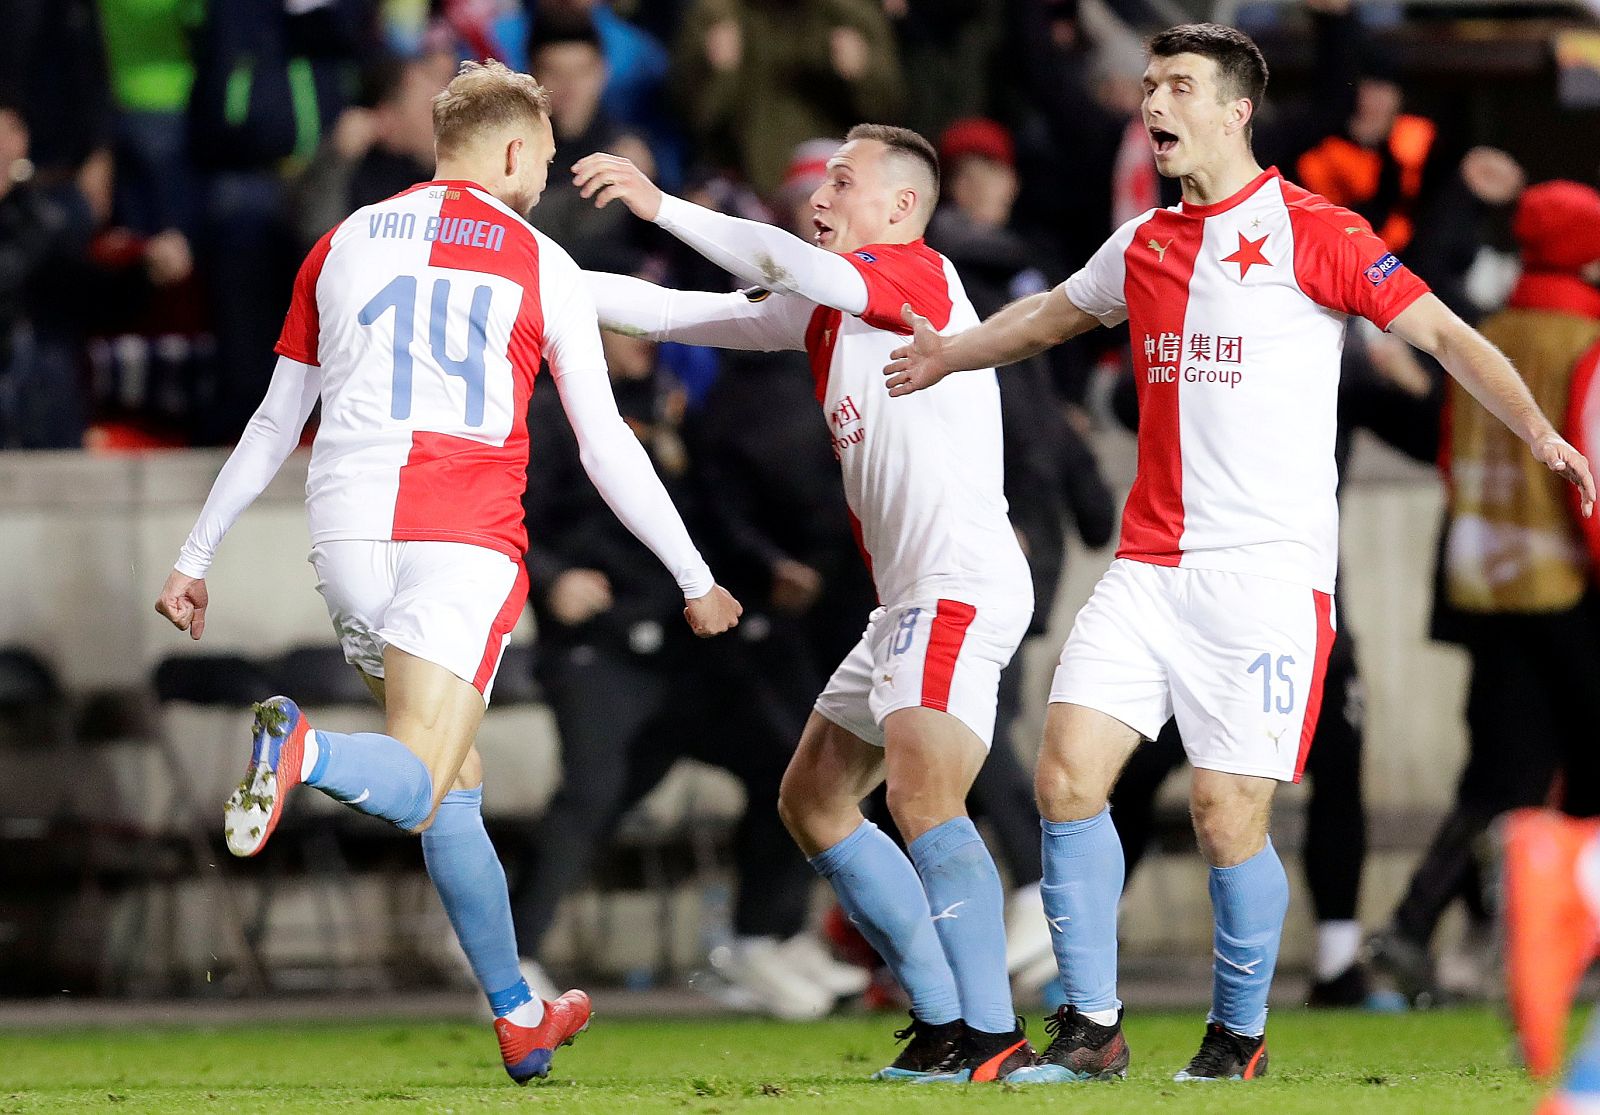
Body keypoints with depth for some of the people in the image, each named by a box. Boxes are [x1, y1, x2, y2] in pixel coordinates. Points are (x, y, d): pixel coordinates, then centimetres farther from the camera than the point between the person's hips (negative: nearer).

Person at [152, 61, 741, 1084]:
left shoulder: (346, 243, 15)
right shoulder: (539, 262, 5)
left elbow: (275, 422, 17)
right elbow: (606, 445, 5)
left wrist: (197, 558, 24)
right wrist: (694, 578, 14)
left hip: (349, 537, 5)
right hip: (464, 539, -5)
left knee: (456, 785, 17)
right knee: (416, 794, -11)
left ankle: (520, 1019, 21)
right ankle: (303, 753, -45)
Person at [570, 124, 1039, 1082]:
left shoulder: (920, 274, -8)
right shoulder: (825, 307, 18)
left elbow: (793, 266, -26)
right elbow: (682, 315, 20)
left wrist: (660, 204, -25)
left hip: (964, 587, -11)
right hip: (908, 599, 11)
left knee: (922, 795, -25)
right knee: (813, 801, 13)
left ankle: (995, 1037, -26)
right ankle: (944, 1020, 12)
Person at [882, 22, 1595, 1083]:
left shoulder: (1311, 231, -4)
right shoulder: (1143, 247, 15)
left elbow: (1441, 331, -6)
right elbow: (1052, 315, 37)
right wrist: (953, 351, 50)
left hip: (1267, 575, -6)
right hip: (1149, 569, 6)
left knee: (1230, 819, -8)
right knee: (1067, 776, -7)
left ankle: (1240, 1036, 13)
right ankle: (1092, 1029, 3)